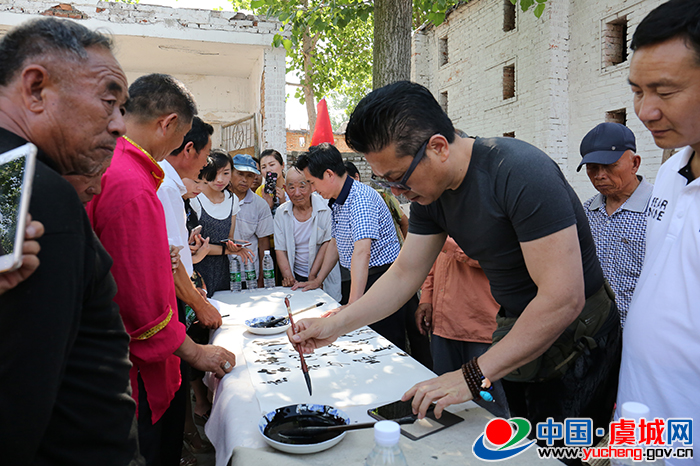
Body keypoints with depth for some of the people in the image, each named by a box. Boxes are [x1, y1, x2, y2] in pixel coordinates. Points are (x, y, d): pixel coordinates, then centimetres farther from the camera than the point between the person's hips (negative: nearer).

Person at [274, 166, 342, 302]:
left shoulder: (325, 207, -7)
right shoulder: (281, 212, 2)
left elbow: (328, 242, -7)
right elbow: (280, 249, 3)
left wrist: (312, 276, -13)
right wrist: (288, 277, -12)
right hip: (296, 278, 2)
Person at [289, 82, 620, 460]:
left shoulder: (520, 174, -30)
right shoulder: (428, 191, -5)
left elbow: (563, 299, -32)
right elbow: (404, 273, 2)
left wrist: (474, 376, -30)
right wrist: (335, 325, -6)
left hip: (573, 340, -7)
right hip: (517, 334, 7)